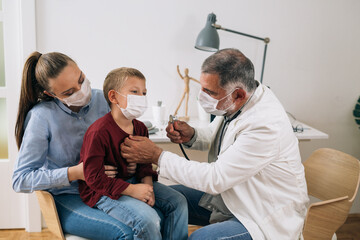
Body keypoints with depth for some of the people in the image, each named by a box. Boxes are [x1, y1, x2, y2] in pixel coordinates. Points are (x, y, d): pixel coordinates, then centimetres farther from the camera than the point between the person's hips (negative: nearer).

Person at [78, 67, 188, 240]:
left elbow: (144, 164, 12)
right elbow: (93, 177, -23)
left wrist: (147, 186, -10)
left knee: (178, 201, 0)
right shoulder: (99, 132, -22)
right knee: (147, 219, -28)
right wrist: (132, 190, -24)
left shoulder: (140, 128, 4)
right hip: (103, 191, -8)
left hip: (133, 182, 8)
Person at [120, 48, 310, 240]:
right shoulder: (232, 104, -6)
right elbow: (216, 135, 16)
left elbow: (215, 179, -30)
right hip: (230, 195, 9)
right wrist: (191, 135, -7)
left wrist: (157, 156, -24)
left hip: (270, 218, -8)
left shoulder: (265, 126, -33)